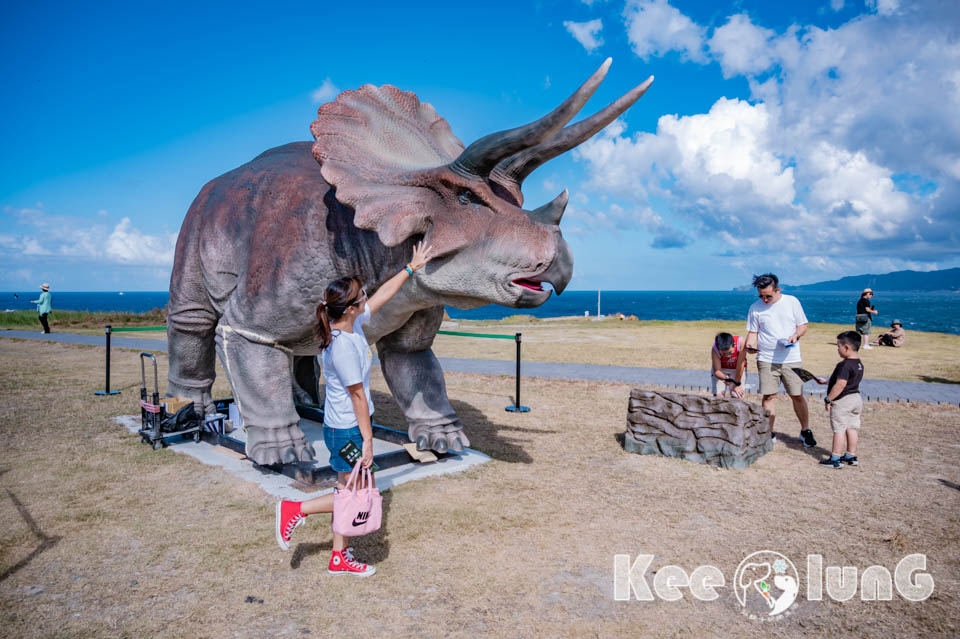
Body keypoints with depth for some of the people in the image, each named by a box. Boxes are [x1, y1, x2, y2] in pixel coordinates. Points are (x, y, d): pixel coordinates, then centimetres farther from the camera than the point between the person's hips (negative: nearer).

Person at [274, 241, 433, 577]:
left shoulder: (352, 324, -1)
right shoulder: (343, 347, -26)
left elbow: (383, 294, 12)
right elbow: (358, 396, -21)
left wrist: (411, 268, 16)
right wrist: (367, 439, -14)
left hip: (344, 427, 9)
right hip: (348, 430, -9)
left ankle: (340, 558, 30)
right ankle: (296, 509, 12)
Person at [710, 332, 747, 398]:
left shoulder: (741, 343, -34)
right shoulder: (714, 350, -32)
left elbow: (740, 365, -26)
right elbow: (717, 371, -30)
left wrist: (737, 384, -20)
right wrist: (725, 378, -51)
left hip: (737, 371, 0)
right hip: (721, 371, 0)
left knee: (737, 397, -8)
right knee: (718, 396, -14)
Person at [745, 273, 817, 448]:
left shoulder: (792, 302, 2)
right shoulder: (755, 307, 3)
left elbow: (803, 325, 8)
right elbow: (753, 332, 7)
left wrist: (796, 335, -12)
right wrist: (751, 345, -13)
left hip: (791, 359, 0)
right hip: (766, 360, 0)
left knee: (797, 395, 3)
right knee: (769, 396, 0)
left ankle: (806, 431, 21)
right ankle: (769, 433, 10)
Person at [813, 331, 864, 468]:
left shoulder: (845, 365, -22)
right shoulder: (859, 364, 10)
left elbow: (840, 384, -27)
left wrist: (828, 399, -19)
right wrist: (826, 382, 25)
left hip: (842, 401, -9)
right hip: (856, 399, 9)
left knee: (839, 430, -3)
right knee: (852, 428, 15)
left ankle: (835, 459, 2)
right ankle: (851, 456, 23)